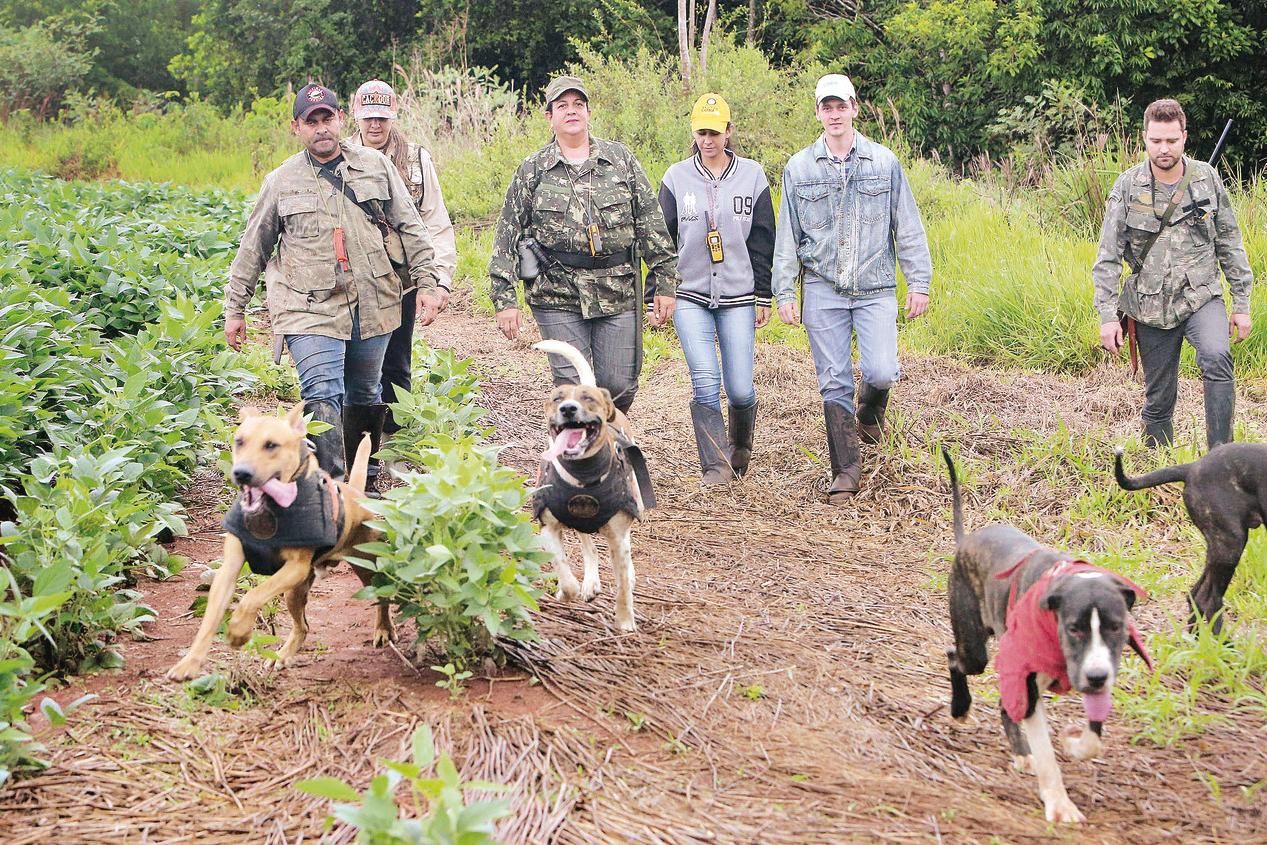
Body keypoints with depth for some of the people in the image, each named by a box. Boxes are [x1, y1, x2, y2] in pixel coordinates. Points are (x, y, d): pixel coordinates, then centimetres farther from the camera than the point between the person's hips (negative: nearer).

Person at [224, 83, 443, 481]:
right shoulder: (281, 182, 5)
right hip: (310, 310, -2)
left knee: (365, 396, 14)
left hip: (372, 305, 2)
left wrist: (427, 283, 4)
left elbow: (411, 229, 10)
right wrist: (234, 309, 14)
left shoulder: (376, 165, 7)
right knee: (323, 397, -17)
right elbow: (252, 250, 13)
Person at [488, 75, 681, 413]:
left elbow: (650, 221, 7)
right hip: (558, 298, -1)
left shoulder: (620, 159, 8)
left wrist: (665, 283, 2)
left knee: (620, 386, 3)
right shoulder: (532, 170, 6)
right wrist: (504, 298, -2)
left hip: (618, 293, 1)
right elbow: (507, 236, 5)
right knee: (573, 389, -3)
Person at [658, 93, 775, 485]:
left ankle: (741, 443, 30)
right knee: (705, 382, -14)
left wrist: (764, 295, 4)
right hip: (690, 296, 0)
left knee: (740, 389, -2)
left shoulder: (751, 175, 4)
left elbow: (763, 240, 6)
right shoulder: (677, 178, 3)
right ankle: (715, 465, -4)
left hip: (737, 296, 0)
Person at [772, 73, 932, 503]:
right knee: (833, 382, 2)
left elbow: (908, 226, 6)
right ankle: (846, 468, 11)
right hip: (823, 290, 1)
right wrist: (785, 293, 3)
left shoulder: (884, 162, 4)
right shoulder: (799, 168, 5)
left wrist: (919, 282, 2)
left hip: (875, 289, -1)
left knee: (880, 372, -13)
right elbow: (787, 236, 8)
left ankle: (870, 409, 24)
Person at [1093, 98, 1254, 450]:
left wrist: (1242, 304, 6)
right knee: (1158, 400, 6)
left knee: (1216, 358, -28)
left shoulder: (1207, 179, 0)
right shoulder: (1128, 186, -4)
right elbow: (1108, 257, -2)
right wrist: (1108, 315, -7)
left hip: (1201, 297, 0)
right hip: (1151, 307, 0)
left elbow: (1229, 244, 7)